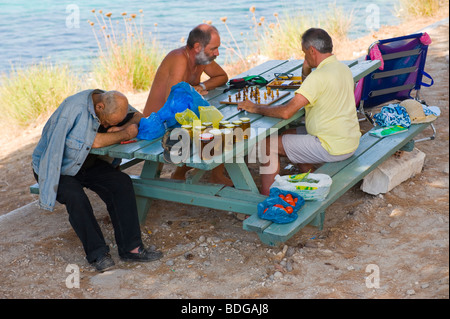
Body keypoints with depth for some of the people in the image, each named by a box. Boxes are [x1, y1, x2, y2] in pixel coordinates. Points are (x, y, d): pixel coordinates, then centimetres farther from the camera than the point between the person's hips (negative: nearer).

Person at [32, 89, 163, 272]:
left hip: (85, 162, 6)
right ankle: (97, 254, -18)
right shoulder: (75, 108, -29)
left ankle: (130, 248, -15)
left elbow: (137, 116, 3)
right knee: (75, 196, -34)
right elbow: (95, 142, -30)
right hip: (53, 166, -6)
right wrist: (125, 135, -19)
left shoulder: (110, 103, -7)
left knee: (122, 183, -17)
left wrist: (123, 128, -18)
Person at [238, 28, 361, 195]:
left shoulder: (319, 76, -22)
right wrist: (306, 72, 5)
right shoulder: (343, 69, 7)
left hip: (333, 148, -9)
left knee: (269, 144, -1)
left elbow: (286, 112, -26)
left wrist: (256, 108, -13)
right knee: (290, 134, 25)